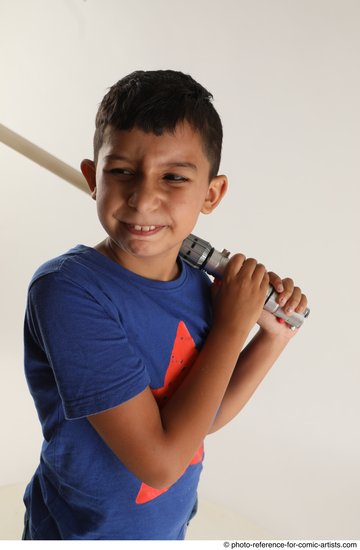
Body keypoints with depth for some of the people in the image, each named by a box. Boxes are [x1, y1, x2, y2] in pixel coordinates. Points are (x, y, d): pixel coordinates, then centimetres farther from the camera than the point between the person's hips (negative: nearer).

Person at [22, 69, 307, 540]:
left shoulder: (197, 284, -12)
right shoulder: (67, 289, -29)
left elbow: (204, 420, 0)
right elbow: (160, 461, -28)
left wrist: (274, 335, -10)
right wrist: (232, 327, -23)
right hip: (84, 530, -5)